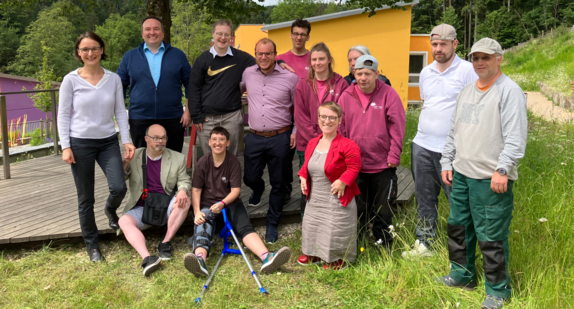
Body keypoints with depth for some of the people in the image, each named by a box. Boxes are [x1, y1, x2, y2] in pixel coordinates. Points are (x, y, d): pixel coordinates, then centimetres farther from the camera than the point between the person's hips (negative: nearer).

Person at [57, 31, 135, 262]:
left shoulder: (113, 79, 2)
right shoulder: (71, 80, -3)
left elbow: (120, 112, 5)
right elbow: (63, 115, -2)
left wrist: (127, 140, -3)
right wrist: (65, 146, -8)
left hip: (108, 141, 2)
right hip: (80, 143, -2)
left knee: (119, 188, -12)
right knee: (86, 199, 5)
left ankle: (110, 210, 27)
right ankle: (92, 245, 23)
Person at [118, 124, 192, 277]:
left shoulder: (177, 158, 6)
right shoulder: (134, 156, 6)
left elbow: (184, 181, 5)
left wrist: (183, 190, -20)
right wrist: (124, 165, -15)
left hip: (166, 207, 0)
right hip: (141, 208, 0)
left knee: (185, 201, -29)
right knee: (124, 221, -29)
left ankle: (166, 243, -22)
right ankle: (147, 258, -47)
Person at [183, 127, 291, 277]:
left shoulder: (234, 162, -1)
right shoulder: (203, 163, 1)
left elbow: (236, 190, -6)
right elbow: (196, 189, -1)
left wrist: (222, 203, -24)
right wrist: (197, 212, -16)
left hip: (230, 202, 1)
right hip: (207, 204, 0)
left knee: (245, 227, -24)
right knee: (202, 229, -30)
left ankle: (266, 258, -46)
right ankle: (200, 259, -60)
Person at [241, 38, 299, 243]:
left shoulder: (289, 78, -6)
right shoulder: (248, 74, 4)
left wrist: (296, 131, -4)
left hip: (280, 138, -2)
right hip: (254, 137, 3)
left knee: (278, 184, 7)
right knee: (250, 178, 12)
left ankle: (272, 224, 25)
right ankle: (258, 189, 51)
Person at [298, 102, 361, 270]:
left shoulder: (347, 146, -17)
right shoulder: (312, 143, 5)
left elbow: (354, 168, -15)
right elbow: (307, 164, 17)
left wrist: (343, 181, -25)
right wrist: (303, 177, 2)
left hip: (336, 201, -7)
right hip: (314, 200, 7)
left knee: (335, 232, 3)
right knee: (311, 227, 20)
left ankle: (338, 259, 27)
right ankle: (313, 254, 43)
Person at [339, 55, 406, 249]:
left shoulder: (388, 94, -5)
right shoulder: (346, 96, 1)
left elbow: (397, 128, -6)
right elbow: (340, 129, 4)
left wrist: (394, 156, -8)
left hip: (383, 166, -2)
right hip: (354, 165, 2)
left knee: (382, 209, 10)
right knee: (357, 208, 13)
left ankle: (384, 246, 27)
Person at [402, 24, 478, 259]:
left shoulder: (467, 70, -7)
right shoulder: (426, 72, 13)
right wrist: (428, 124, 15)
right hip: (422, 145, 6)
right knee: (424, 199, 14)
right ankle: (424, 244, 26)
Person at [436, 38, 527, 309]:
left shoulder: (509, 91, -9)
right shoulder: (467, 91, 14)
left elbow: (515, 137, -16)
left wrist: (502, 170, -22)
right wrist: (446, 162, 14)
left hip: (491, 178, -8)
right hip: (461, 174, 8)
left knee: (491, 236, 0)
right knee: (458, 228, 17)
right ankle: (462, 275, 35)